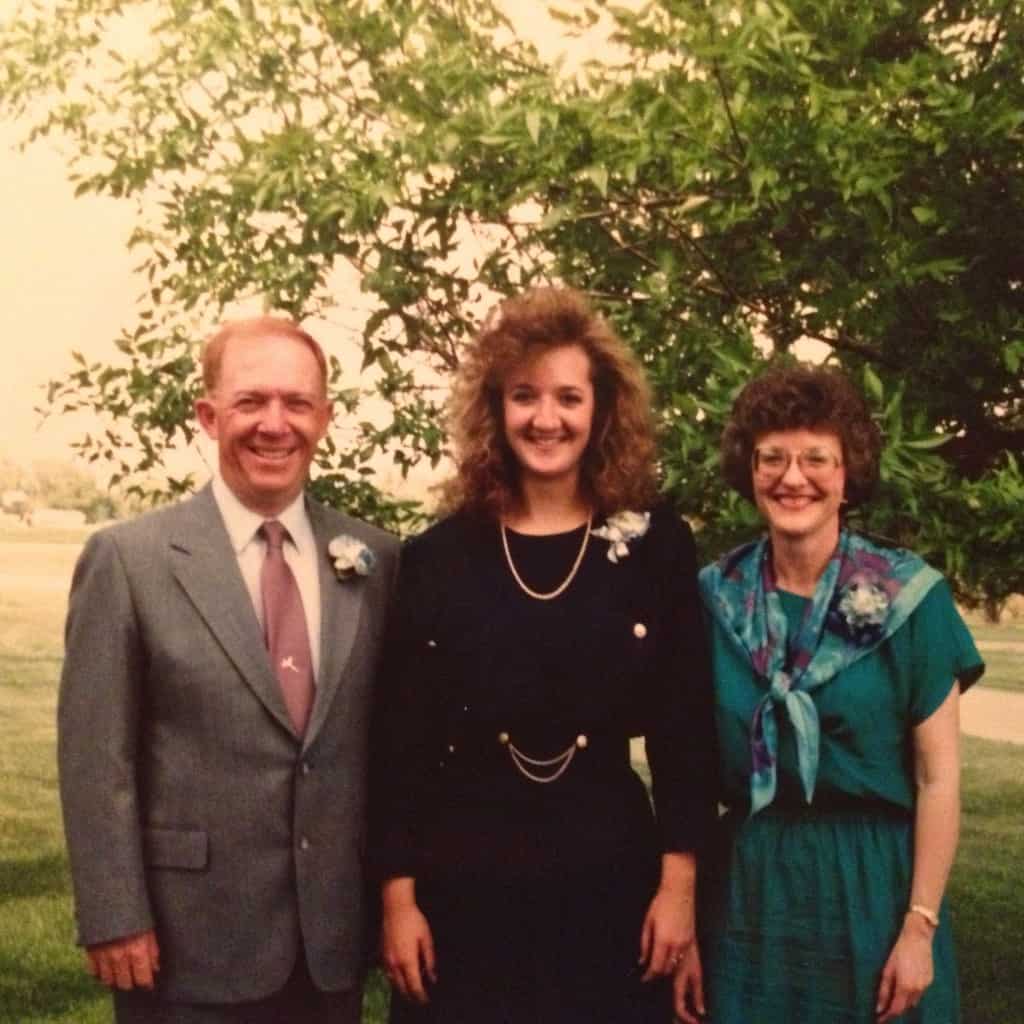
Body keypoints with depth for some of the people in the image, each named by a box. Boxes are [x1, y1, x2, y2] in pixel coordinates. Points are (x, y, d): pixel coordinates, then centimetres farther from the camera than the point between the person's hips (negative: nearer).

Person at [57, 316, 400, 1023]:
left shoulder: (374, 557, 4)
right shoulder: (128, 559, -6)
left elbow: (390, 738, 9)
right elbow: (96, 759, -7)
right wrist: (115, 921, -10)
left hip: (336, 938, 3)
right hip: (193, 944, -3)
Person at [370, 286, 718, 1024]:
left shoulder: (657, 545, 0)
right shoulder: (438, 556, -1)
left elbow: (686, 728, 1)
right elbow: (402, 739, 0)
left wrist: (679, 883, -3)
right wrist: (398, 894, -3)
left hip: (610, 876, 0)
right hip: (462, 881, 0)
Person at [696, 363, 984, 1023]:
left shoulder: (909, 596, -9)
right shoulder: (714, 597, 0)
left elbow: (939, 776, -9)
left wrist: (920, 928, -12)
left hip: (872, 884, -2)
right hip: (747, 885, 3)